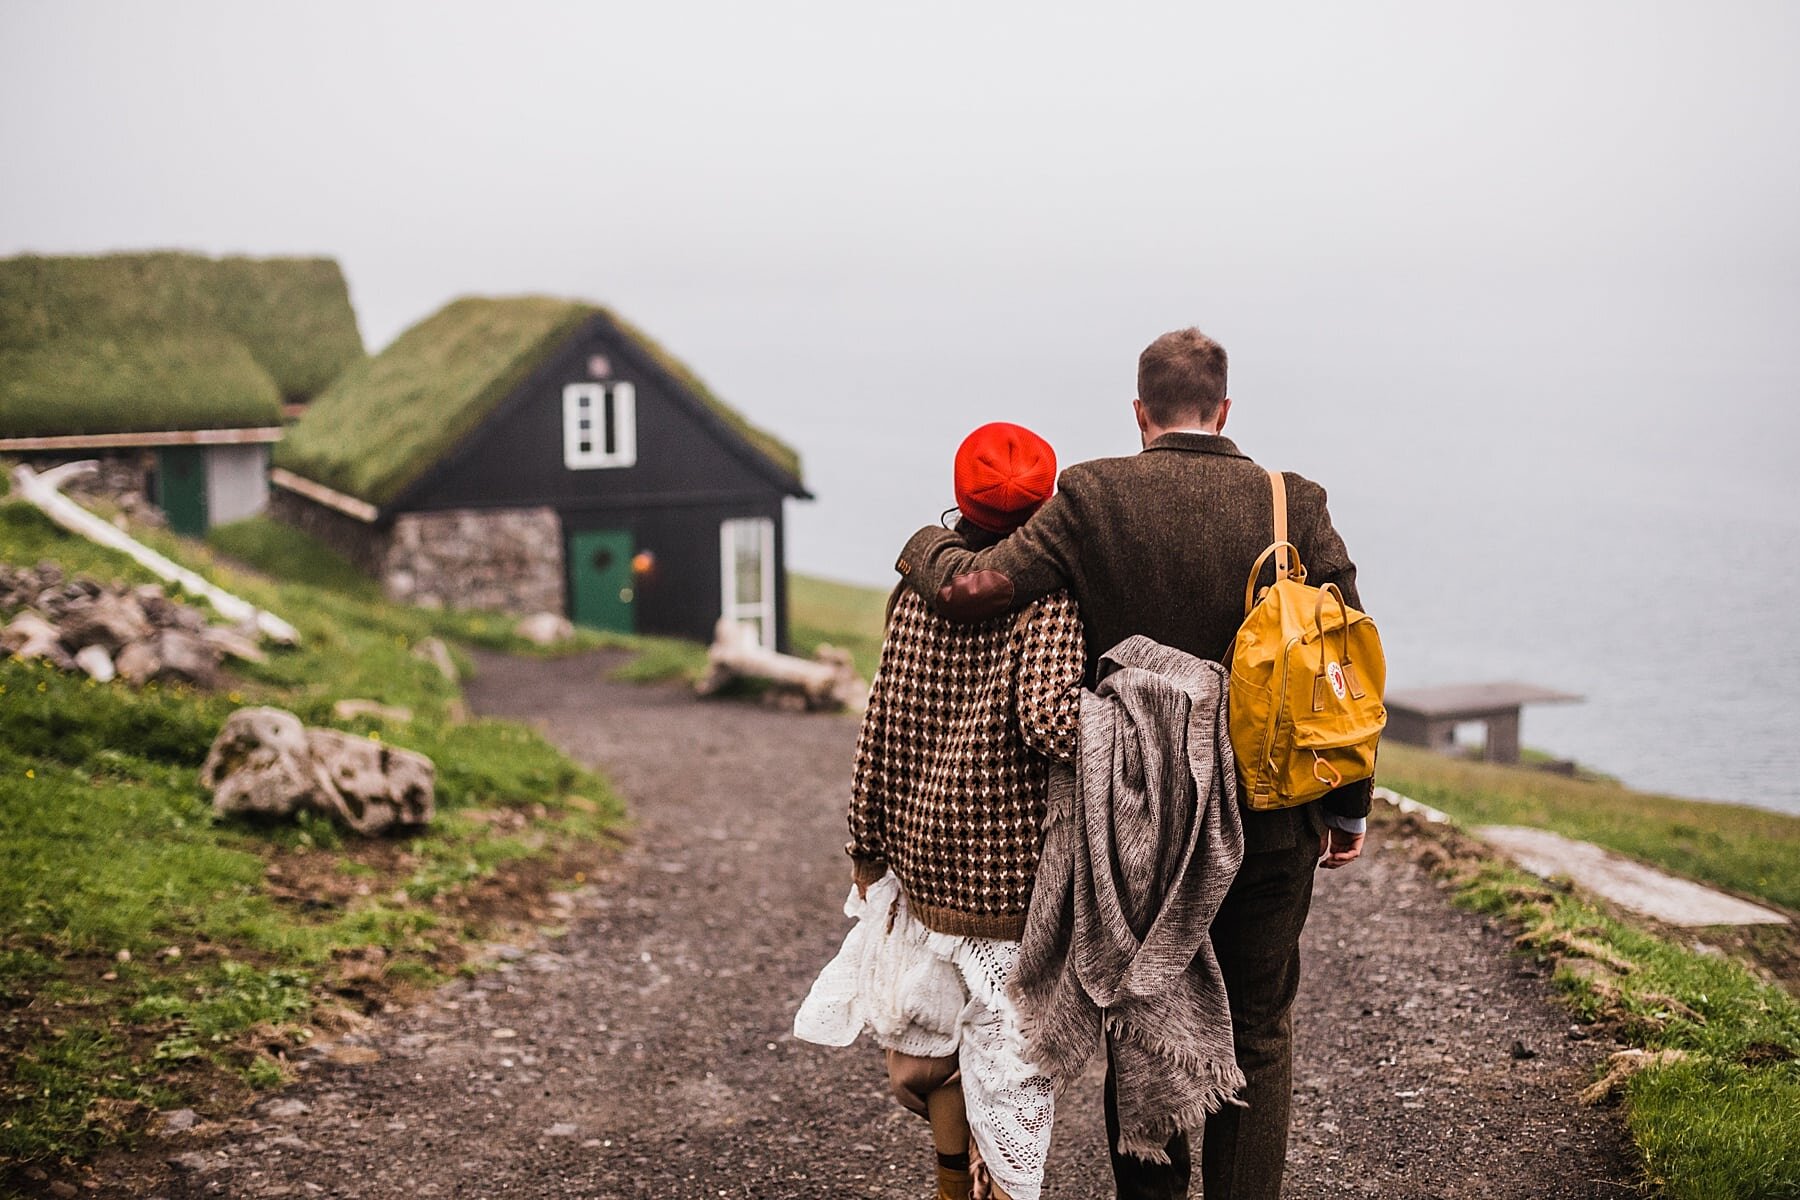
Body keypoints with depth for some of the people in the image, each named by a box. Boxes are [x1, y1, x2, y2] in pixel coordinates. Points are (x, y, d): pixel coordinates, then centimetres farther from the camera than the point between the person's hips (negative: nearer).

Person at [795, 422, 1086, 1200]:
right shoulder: (1048, 592, -14)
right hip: (1014, 858, -5)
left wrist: (866, 846, 11)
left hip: (923, 845, 5)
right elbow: (1050, 718, -29)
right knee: (1013, 1047, 6)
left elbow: (883, 726, 3)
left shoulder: (920, 590, 2)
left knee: (945, 1025, 22)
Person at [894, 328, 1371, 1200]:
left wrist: (923, 545, 7)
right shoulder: (1294, 505, -4)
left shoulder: (1094, 499, -9)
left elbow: (970, 588, -15)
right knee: (1256, 1039, 13)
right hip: (1270, 824, 1)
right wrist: (1347, 809, 6)